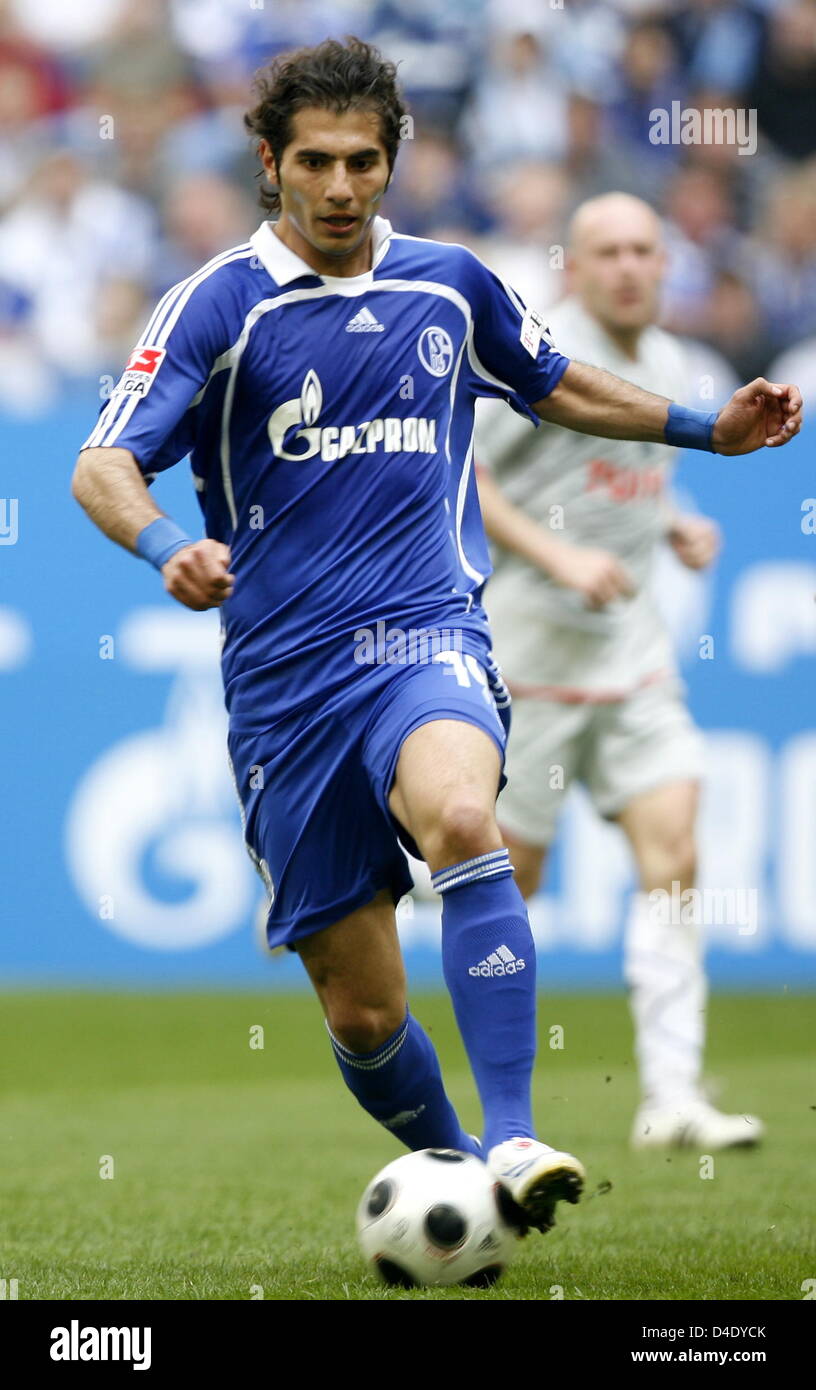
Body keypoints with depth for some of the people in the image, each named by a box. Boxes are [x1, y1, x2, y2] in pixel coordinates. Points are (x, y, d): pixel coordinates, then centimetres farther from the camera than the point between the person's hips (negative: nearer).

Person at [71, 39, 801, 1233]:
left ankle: (512, 1143, -38)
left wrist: (706, 427, 24)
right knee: (361, 1009, 1)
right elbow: (105, 467, -9)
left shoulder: (451, 285, 10)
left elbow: (553, 384, 30)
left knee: (462, 822, -35)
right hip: (284, 677, 0)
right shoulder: (221, 305, -1)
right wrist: (167, 546, -29)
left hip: (428, 640, 0)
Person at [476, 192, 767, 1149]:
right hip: (530, 635, -6)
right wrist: (558, 556, -23)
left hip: (631, 639, 6)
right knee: (509, 876, -2)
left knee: (673, 858, -7)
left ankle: (671, 1098, -8)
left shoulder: (670, 367, 12)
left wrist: (678, 528, 7)